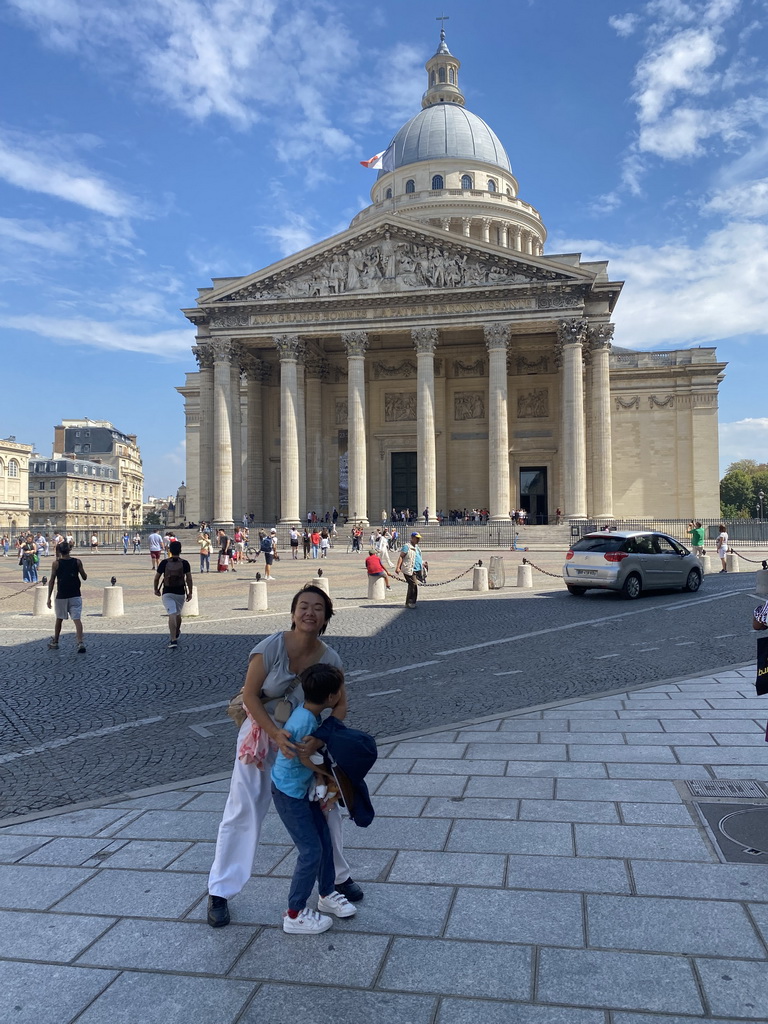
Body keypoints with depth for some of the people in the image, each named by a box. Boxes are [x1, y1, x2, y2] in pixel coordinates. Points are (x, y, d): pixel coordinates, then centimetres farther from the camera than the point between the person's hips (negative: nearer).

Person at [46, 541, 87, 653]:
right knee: (77, 619, -6)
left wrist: (49, 597, 1)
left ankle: (55, 642, 31)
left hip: (61, 596, 0)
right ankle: (80, 643, -21)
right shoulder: (77, 562, -1)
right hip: (75, 596, 0)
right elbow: (84, 577, 5)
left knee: (59, 619, 18)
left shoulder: (56, 563, -3)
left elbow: (52, 581, -3)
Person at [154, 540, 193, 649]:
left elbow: (157, 578, 0)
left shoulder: (164, 562, -5)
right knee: (178, 614, 22)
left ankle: (174, 640, -21)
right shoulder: (184, 563, -3)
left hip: (167, 593, -2)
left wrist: (156, 589, 15)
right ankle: (176, 634, 43)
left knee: (172, 615, -8)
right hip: (180, 593, 2)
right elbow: (189, 579, -6)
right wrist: (190, 593, 1)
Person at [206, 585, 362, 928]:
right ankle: (219, 892, 20)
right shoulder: (272, 647, -23)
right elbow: (249, 696, -19)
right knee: (242, 813, 3)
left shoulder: (329, 659, -12)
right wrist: (276, 735, -30)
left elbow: (340, 706, -11)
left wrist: (319, 737, -28)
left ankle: (338, 876, 35)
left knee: (325, 806, 12)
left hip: (305, 741, 3)